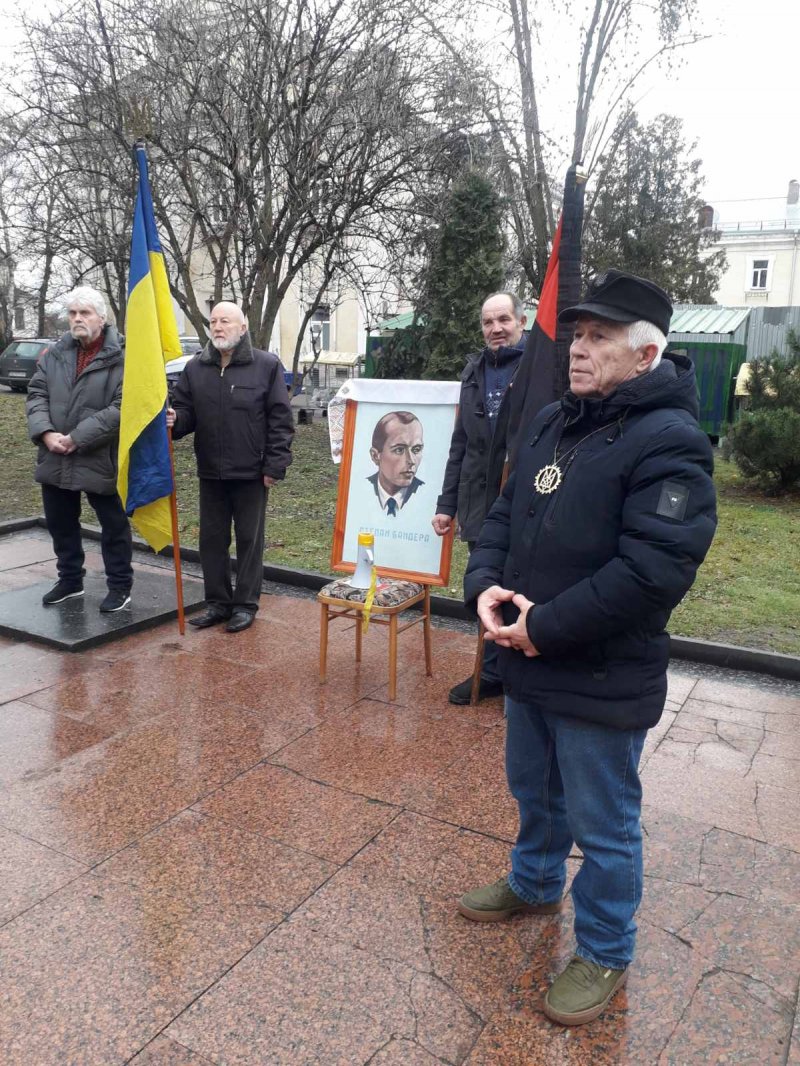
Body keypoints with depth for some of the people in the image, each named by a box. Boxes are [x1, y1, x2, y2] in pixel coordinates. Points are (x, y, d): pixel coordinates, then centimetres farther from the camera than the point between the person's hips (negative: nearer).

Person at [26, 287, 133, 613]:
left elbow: (122, 407, -19)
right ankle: (70, 579, 35)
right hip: (55, 460, 6)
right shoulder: (55, 354, 9)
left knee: (114, 527, 7)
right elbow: (36, 394, 7)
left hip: (102, 460, -6)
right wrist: (45, 432, -12)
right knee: (60, 525, 18)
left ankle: (120, 586, 21)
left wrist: (77, 438, -19)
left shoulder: (122, 356, -11)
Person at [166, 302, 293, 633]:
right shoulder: (195, 367, 7)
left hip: (251, 472, -4)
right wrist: (174, 420, -16)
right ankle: (217, 602, 24)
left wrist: (275, 465, -11)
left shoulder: (267, 365, -4)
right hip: (210, 472, 4)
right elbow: (186, 411, 8)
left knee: (249, 540, 6)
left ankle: (246, 604, 18)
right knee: (212, 539, 11)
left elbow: (280, 419, -6)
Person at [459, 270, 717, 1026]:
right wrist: (485, 585, -8)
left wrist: (546, 628, -22)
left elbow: (654, 569, -27)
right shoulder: (551, 422, 7)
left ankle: (604, 955, 35)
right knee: (533, 791, 27)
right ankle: (534, 885, 54)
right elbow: (503, 515, 11)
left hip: (603, 680, -8)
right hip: (529, 662, 8)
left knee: (603, 824, 12)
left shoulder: (668, 442, -19)